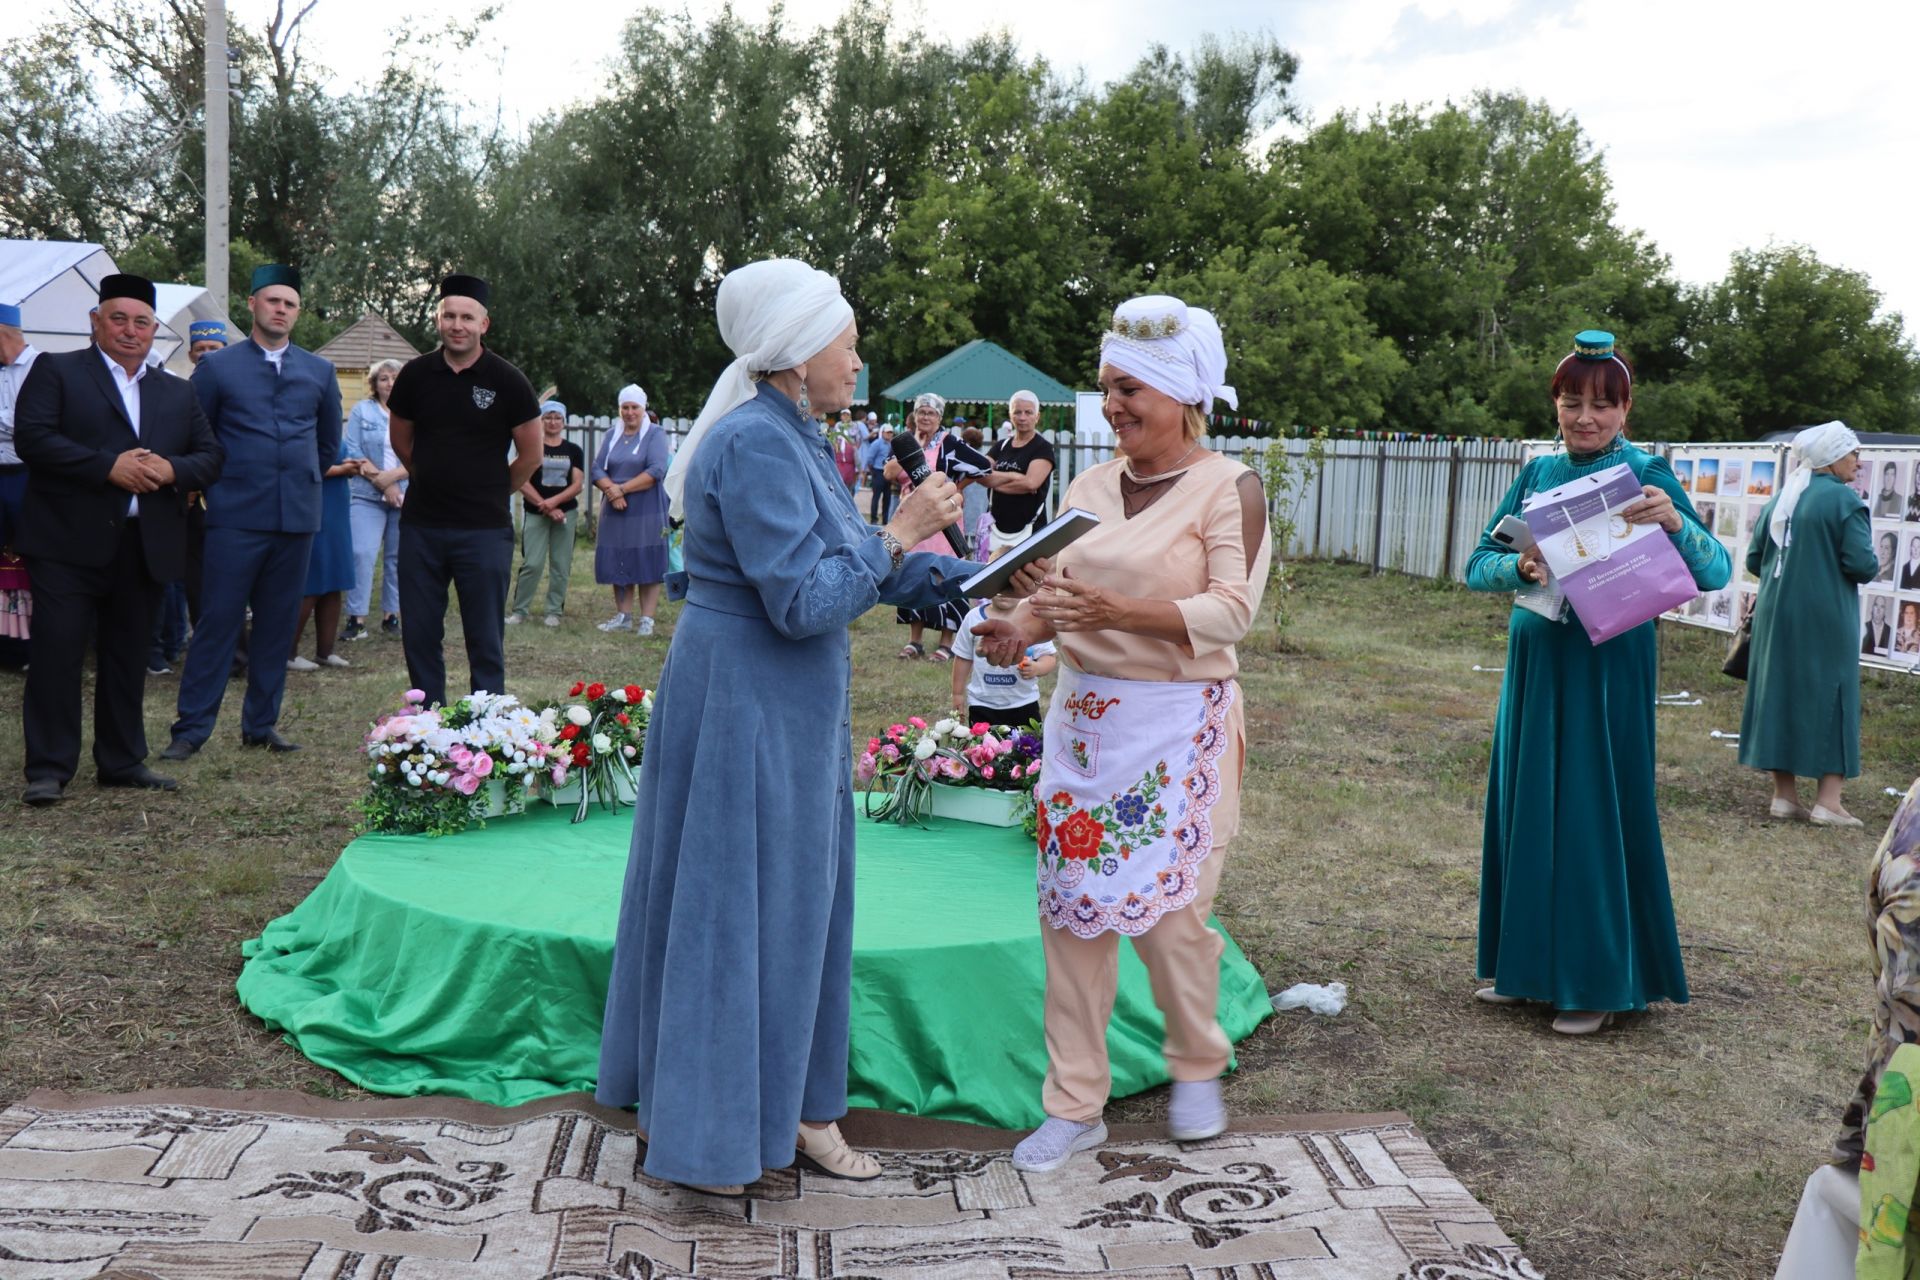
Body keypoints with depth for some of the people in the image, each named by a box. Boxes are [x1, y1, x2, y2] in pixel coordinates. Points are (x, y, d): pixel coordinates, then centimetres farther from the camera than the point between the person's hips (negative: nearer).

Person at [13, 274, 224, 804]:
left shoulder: (177, 392, 17)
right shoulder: (56, 371, 3)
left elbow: (212, 455, 12)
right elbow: (31, 438, -10)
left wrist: (171, 469, -10)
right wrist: (110, 466, -18)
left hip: (145, 546, 4)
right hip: (70, 542, -4)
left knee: (128, 656, 11)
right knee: (56, 654, -5)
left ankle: (123, 761, 21)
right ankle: (48, 769, 2)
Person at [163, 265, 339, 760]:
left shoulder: (319, 371, 12)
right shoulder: (217, 366, 3)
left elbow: (329, 442, 22)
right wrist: (215, 483, 7)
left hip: (298, 516, 3)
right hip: (236, 516, -3)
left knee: (278, 625, 7)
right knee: (218, 621, -4)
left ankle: (261, 724, 16)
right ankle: (191, 728, 2)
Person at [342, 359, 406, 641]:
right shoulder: (361, 411, 8)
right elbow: (353, 453, -1)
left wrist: (393, 475, -14)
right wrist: (381, 482, -10)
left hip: (407, 497, 1)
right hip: (367, 496, -1)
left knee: (398, 558, 5)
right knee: (362, 554, -11)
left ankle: (391, 615, 13)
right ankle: (357, 618, -9)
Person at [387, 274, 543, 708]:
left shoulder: (507, 381, -5)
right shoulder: (416, 374, 3)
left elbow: (531, 454, 3)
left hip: (484, 530, -3)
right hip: (420, 525, 3)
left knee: (486, 641, 2)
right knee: (419, 637, 9)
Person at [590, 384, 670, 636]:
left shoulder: (655, 434, 0)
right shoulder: (612, 436, 14)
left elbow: (657, 471, -13)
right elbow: (597, 469, 6)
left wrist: (623, 489, -15)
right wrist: (610, 488, -14)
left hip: (647, 511, -5)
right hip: (615, 511, 5)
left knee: (647, 564, -4)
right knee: (617, 563, 5)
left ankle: (646, 619, -1)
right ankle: (623, 617, 12)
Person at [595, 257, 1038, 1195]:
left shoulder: (793, 438, 11)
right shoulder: (754, 446, -21)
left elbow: (852, 564, 15)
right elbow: (804, 600, -24)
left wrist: (973, 580, 8)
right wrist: (901, 530, -18)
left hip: (785, 708, 10)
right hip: (745, 705, -10)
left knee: (795, 899, 16)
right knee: (730, 900, 1)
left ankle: (792, 1105, 29)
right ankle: (698, 1130, 17)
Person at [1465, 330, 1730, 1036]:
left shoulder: (1646, 473, -7)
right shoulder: (1539, 473, 7)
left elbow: (1717, 573, -15)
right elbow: (1478, 564, 3)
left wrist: (1674, 521, -34)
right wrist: (1522, 567, -18)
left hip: (1607, 667, -5)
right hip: (1534, 660, 5)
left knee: (1596, 811, 1)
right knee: (1526, 805, 12)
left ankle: (1598, 981, 15)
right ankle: (1529, 962, 28)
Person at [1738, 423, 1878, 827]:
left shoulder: (1780, 498, 8)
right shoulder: (1843, 500, -11)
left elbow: (1754, 560, 9)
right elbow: (1862, 565, -16)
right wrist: (1867, 564, 6)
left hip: (1776, 617, 6)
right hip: (1826, 620, -5)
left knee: (1780, 693, 10)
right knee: (1831, 699, 3)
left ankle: (1784, 795, 12)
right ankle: (1828, 801, 2)